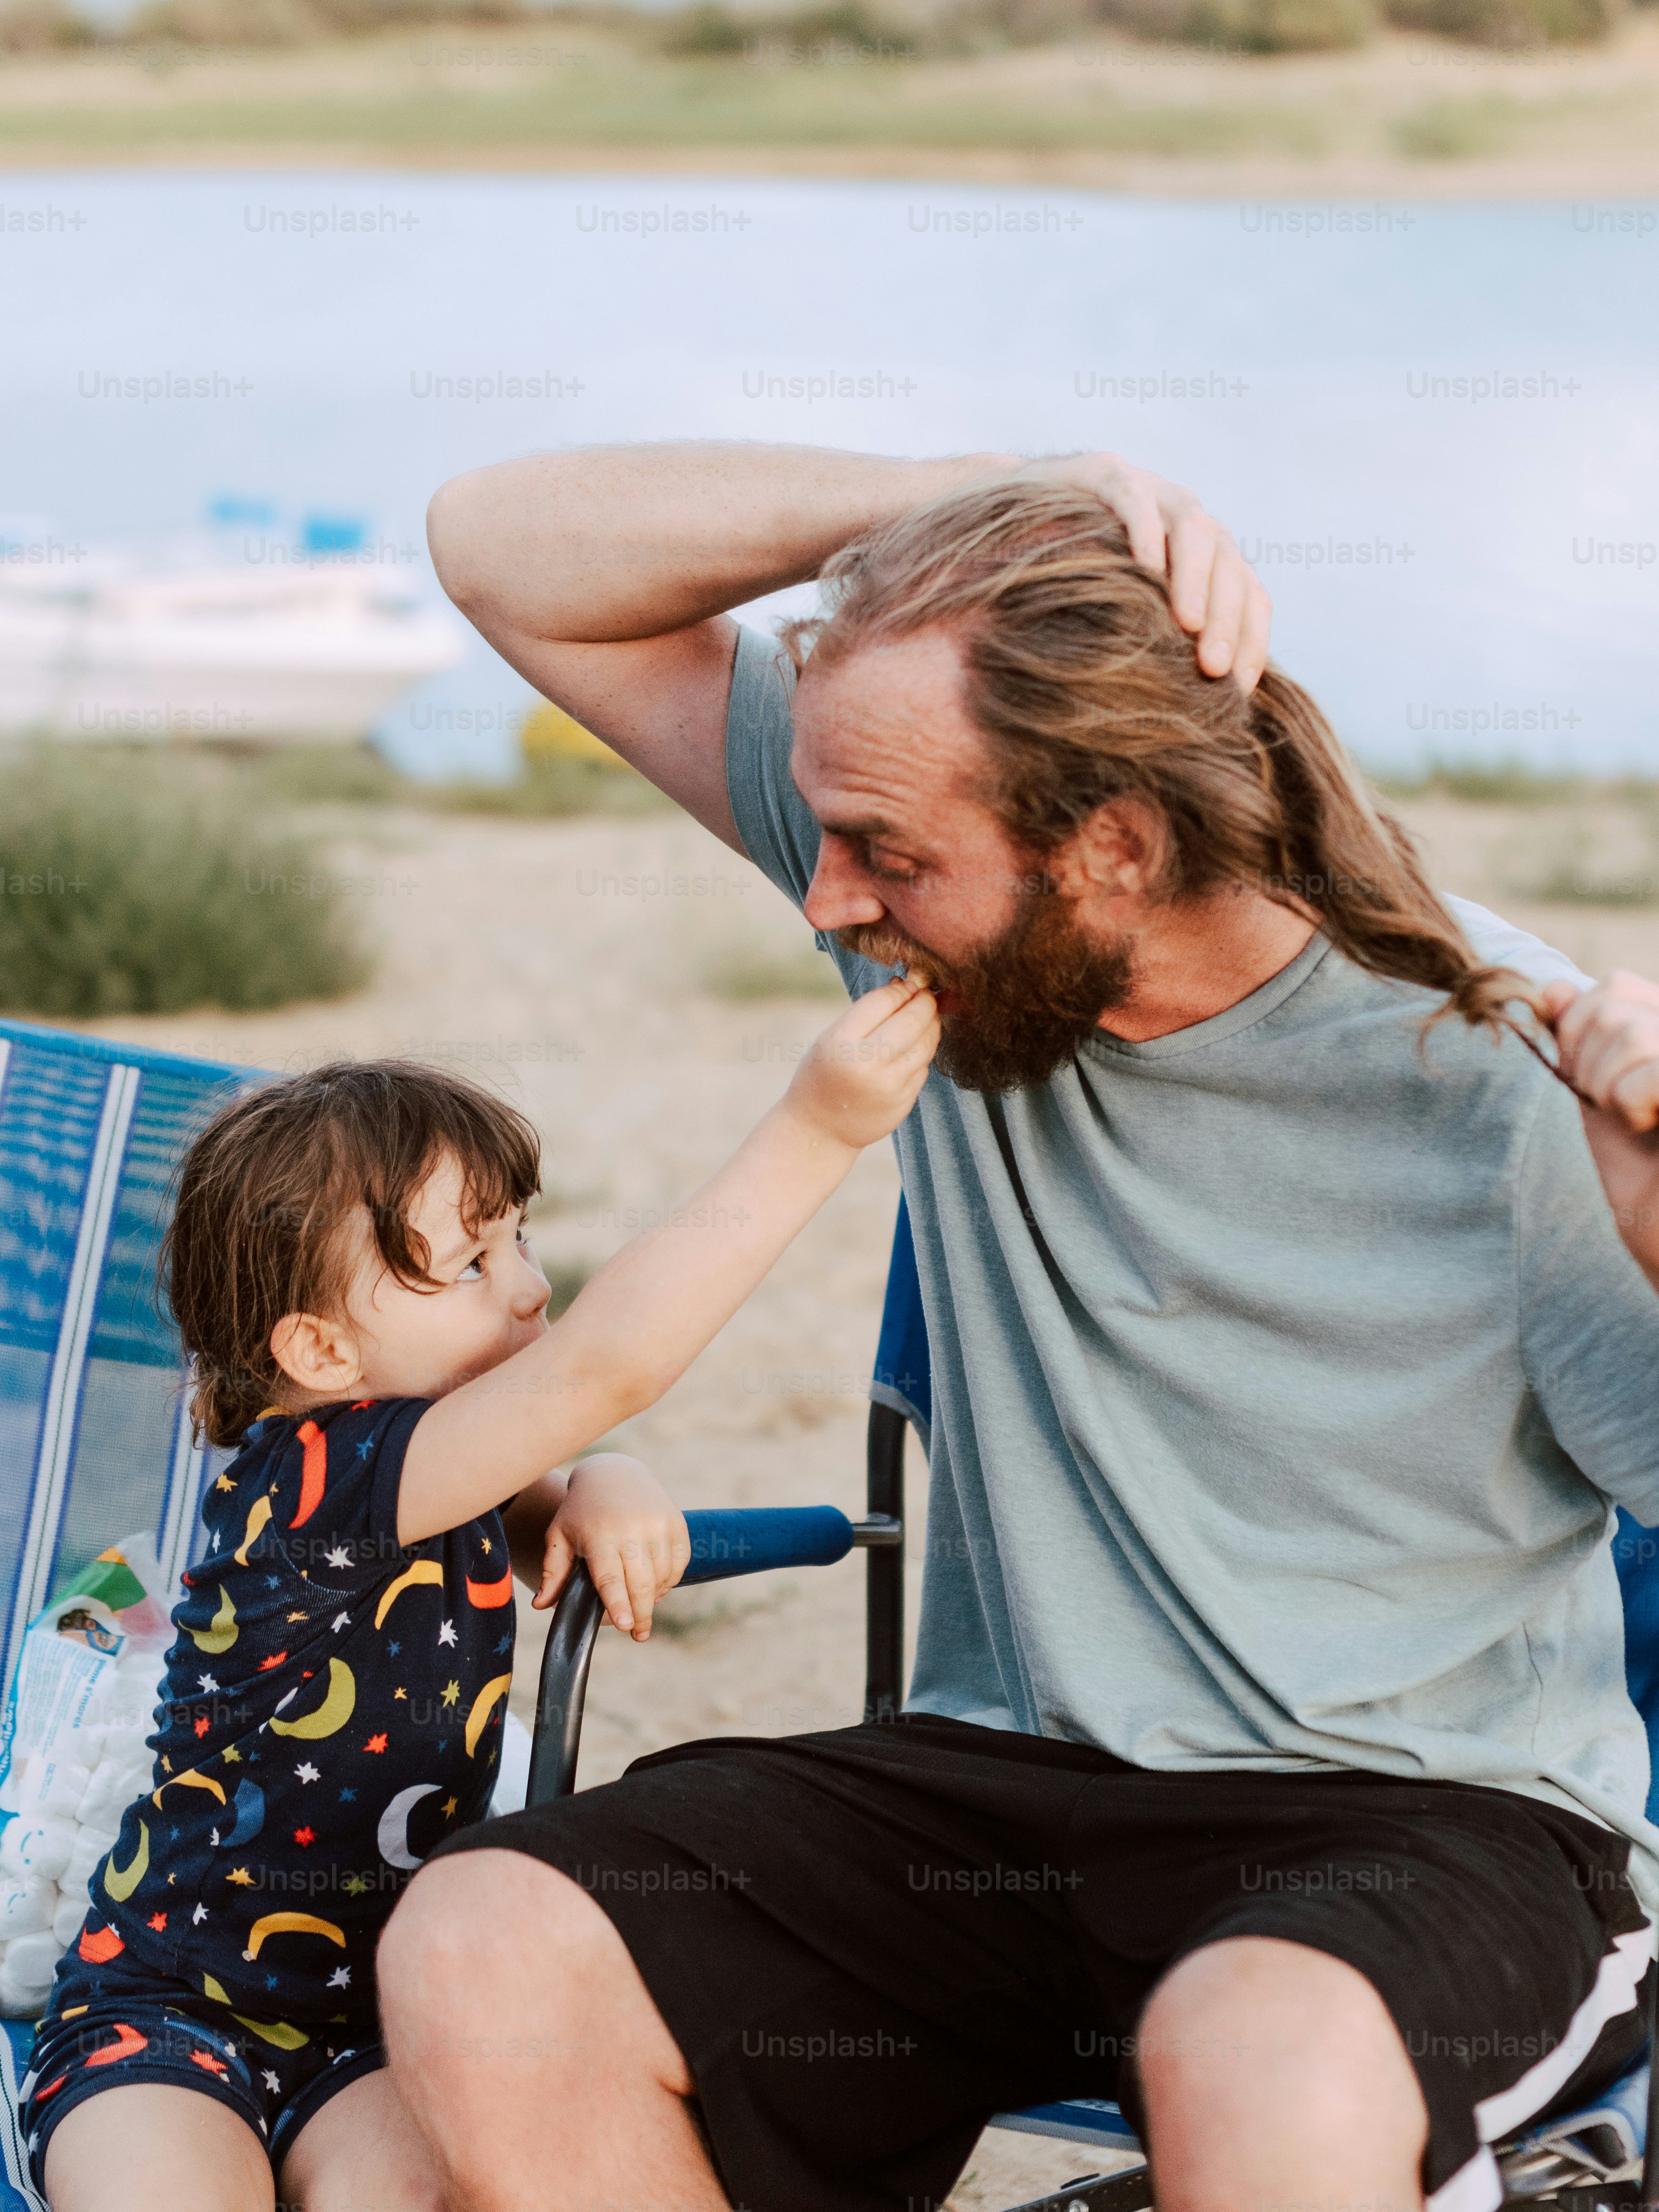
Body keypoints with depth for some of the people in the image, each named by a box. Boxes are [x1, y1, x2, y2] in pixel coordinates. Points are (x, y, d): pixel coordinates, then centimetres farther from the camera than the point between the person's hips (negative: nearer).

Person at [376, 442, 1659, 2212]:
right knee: (478, 1961, -21)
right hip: (1003, 1782, 5)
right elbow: (506, 549, -1)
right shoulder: (953, 931, -1)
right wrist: (963, 502, -14)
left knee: (1261, 2066, -41)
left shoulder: (1499, 1074, -13)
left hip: (1431, 1808, -4)